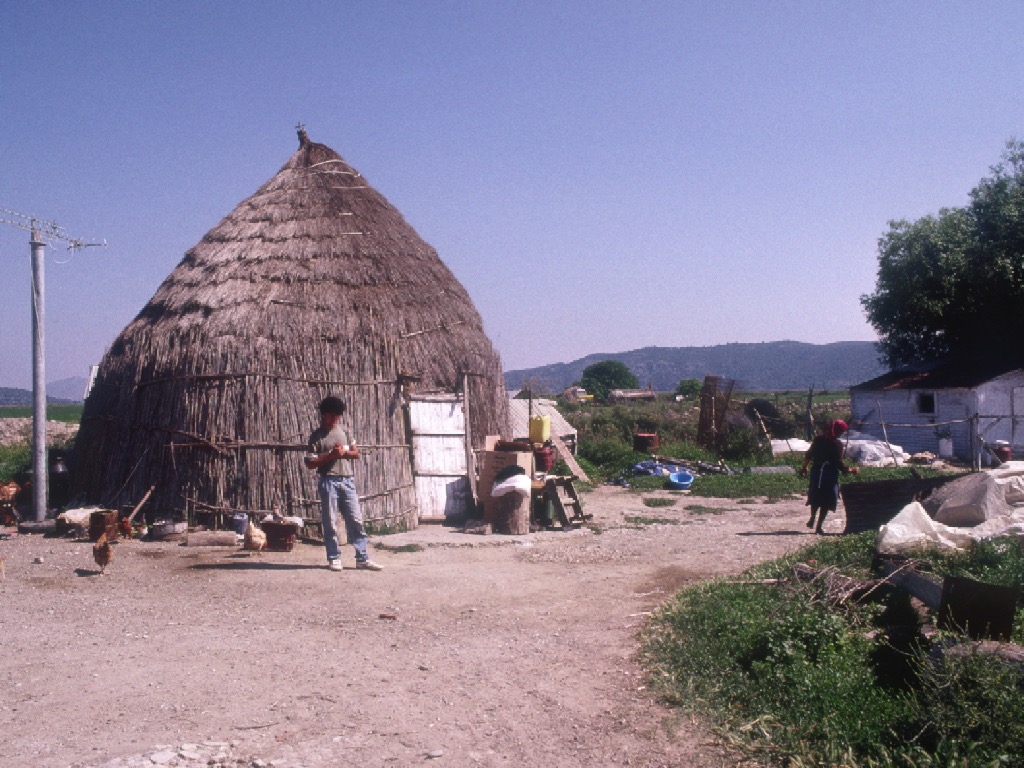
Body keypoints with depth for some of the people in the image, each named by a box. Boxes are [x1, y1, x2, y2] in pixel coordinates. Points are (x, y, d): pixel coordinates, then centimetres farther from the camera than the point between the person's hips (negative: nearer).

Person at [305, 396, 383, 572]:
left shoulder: (344, 432, 13)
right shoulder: (317, 436, -1)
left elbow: (356, 453, 16)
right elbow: (310, 463, -6)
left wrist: (344, 452, -4)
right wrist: (330, 455, -15)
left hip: (347, 481, 4)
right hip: (328, 482, -4)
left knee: (356, 521, 1)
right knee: (330, 522, 0)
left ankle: (362, 558, 2)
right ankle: (334, 558, 9)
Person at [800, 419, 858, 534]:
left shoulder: (818, 440, 3)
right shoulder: (837, 444, -13)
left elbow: (808, 455, 10)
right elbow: (839, 463, -15)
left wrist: (804, 468, 21)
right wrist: (850, 470, -2)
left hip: (816, 472, 5)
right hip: (830, 475, -5)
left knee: (816, 498, 22)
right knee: (826, 501, 3)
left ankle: (812, 519, 28)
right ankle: (819, 527, 1)